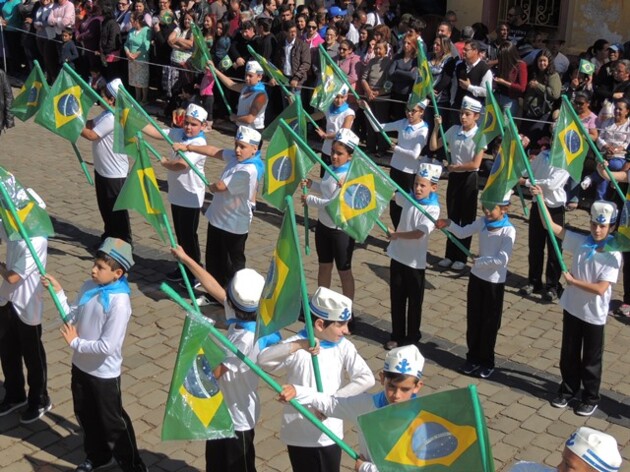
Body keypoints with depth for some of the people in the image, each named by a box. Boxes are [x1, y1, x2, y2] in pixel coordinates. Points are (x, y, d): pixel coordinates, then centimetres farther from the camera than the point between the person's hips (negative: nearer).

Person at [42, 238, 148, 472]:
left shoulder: (119, 303, -28)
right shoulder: (89, 287, -5)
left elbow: (107, 347, -28)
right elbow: (73, 318, 4)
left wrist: (75, 342, -16)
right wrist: (58, 292, -6)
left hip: (104, 373, -7)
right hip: (80, 365, 7)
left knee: (112, 423, 9)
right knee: (85, 415, 24)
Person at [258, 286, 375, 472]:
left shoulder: (343, 347, -6)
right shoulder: (296, 346, -14)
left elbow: (366, 378, -16)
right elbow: (263, 360, -29)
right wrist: (298, 346, -38)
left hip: (330, 433, 2)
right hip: (299, 433, -2)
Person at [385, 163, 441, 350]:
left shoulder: (433, 209, -16)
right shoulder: (408, 198, 0)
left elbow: (419, 233, -26)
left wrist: (396, 234, -24)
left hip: (415, 262, -5)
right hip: (397, 256, 5)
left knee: (414, 302, 9)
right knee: (396, 299, 13)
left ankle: (412, 336, 25)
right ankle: (397, 335, 27)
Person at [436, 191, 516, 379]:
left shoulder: (508, 231, -20)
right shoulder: (482, 222, -2)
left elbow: (502, 259, -25)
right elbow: (463, 232, 7)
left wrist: (479, 261, -18)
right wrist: (449, 224, -12)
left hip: (495, 281, -5)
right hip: (476, 276, 6)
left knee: (489, 322, 8)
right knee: (473, 319, 14)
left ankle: (487, 362, 23)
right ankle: (473, 358, 28)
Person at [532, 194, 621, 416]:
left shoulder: (614, 256, -16)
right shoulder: (580, 242, -7)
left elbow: (600, 288, -23)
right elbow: (550, 226, -11)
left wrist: (572, 280, -18)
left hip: (594, 315, -3)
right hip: (572, 308, 4)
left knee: (591, 359, 13)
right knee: (568, 354, 18)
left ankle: (591, 398, 30)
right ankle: (568, 389, 38)